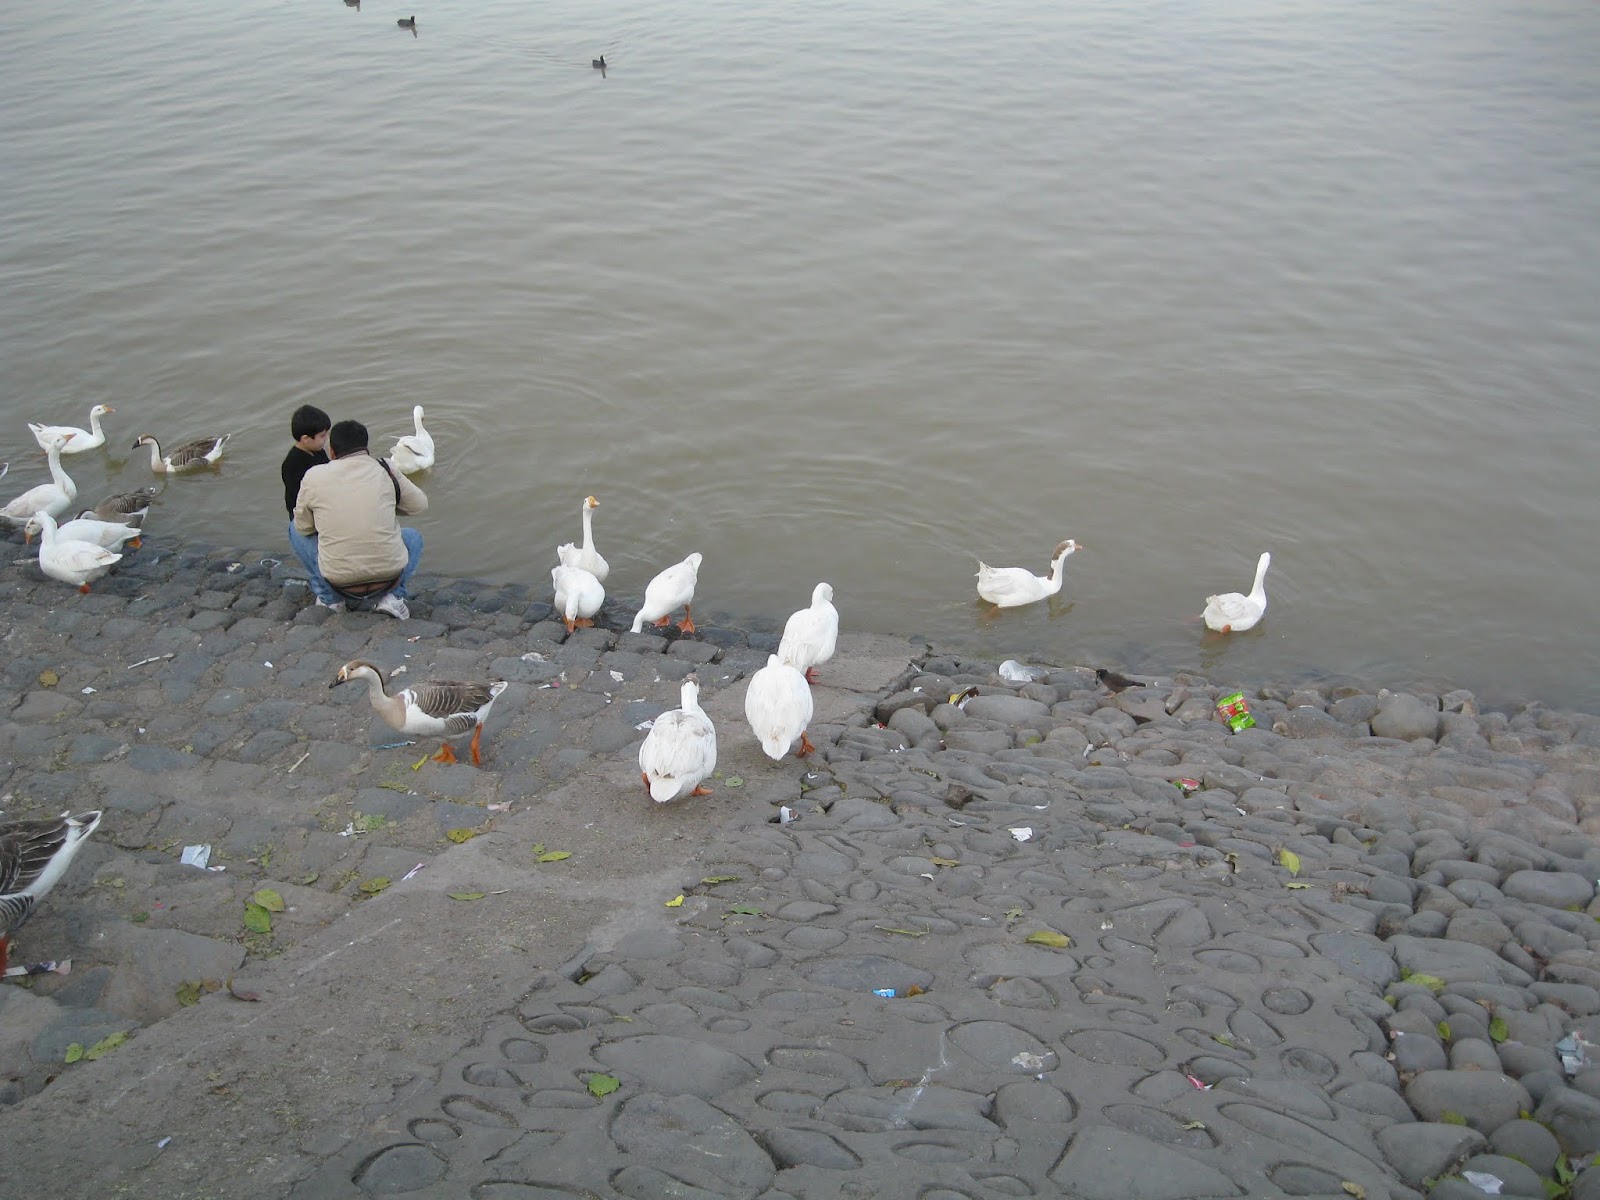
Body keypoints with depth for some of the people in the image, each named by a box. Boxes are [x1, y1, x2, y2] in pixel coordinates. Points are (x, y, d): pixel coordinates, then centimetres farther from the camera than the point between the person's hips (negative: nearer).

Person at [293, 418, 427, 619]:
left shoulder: (314, 476, -3)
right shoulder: (385, 471, -1)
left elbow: (303, 527, 7)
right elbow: (420, 504, 10)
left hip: (338, 579, 1)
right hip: (389, 575, 0)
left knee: (296, 532, 25)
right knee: (413, 537, 31)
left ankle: (329, 597, 20)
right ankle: (393, 596, 9)